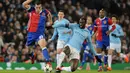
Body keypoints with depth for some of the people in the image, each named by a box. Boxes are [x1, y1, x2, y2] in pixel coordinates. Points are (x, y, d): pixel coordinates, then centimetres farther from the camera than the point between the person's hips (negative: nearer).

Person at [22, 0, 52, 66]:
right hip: (31, 33, 2)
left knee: (43, 46, -26)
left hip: (40, 33, -2)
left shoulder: (45, 12, -3)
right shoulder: (31, 10, -4)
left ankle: (48, 62, -33)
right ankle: (33, 55, 53)